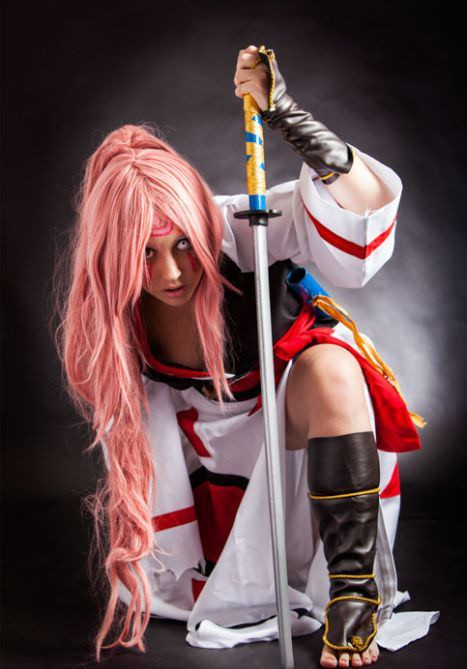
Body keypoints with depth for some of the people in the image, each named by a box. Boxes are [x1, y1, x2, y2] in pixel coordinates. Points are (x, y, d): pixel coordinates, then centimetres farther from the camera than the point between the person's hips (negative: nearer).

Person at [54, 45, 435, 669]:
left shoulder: (238, 230, -30)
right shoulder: (112, 311, -19)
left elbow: (366, 197, -43)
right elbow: (120, 420, -4)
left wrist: (283, 111, -50)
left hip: (295, 394, -4)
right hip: (202, 437, 4)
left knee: (330, 369, -35)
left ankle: (353, 588, -32)